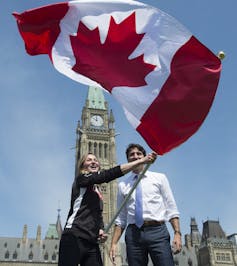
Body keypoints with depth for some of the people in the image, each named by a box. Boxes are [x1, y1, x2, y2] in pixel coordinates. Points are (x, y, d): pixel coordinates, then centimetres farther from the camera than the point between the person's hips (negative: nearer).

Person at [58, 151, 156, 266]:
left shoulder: (96, 190, 24)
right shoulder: (81, 178, 0)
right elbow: (108, 174, -14)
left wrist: (100, 230, 0)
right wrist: (141, 161, -18)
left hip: (91, 241, 8)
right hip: (74, 237, -8)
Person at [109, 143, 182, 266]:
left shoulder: (159, 178, 12)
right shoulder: (123, 185, 15)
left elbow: (171, 208, 6)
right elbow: (120, 218, 15)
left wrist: (177, 233, -6)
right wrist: (114, 243, 7)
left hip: (158, 232, -1)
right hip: (134, 234, 2)